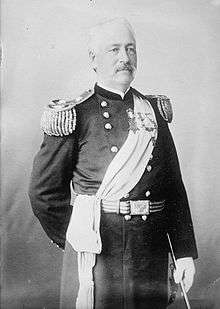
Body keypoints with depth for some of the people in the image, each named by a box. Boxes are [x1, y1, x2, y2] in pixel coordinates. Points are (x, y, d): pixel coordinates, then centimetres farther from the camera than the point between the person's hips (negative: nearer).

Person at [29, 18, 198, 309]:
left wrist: (185, 251, 4)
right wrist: (77, 240, 6)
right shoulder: (75, 115, -7)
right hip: (98, 253, -4)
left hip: (152, 252, 4)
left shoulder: (155, 110, 7)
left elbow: (174, 186, 7)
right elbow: (44, 191, -3)